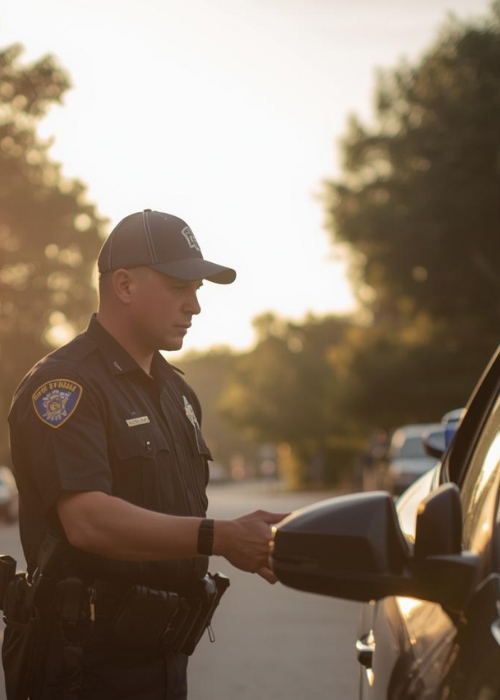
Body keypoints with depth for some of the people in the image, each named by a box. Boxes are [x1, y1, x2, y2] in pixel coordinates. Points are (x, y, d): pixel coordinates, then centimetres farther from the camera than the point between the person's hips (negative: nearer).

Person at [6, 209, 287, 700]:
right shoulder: (62, 384, -14)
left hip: (164, 654, 9)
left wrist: (248, 539, 0)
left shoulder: (176, 391, 16)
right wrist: (220, 537, -33)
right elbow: (88, 521, -27)